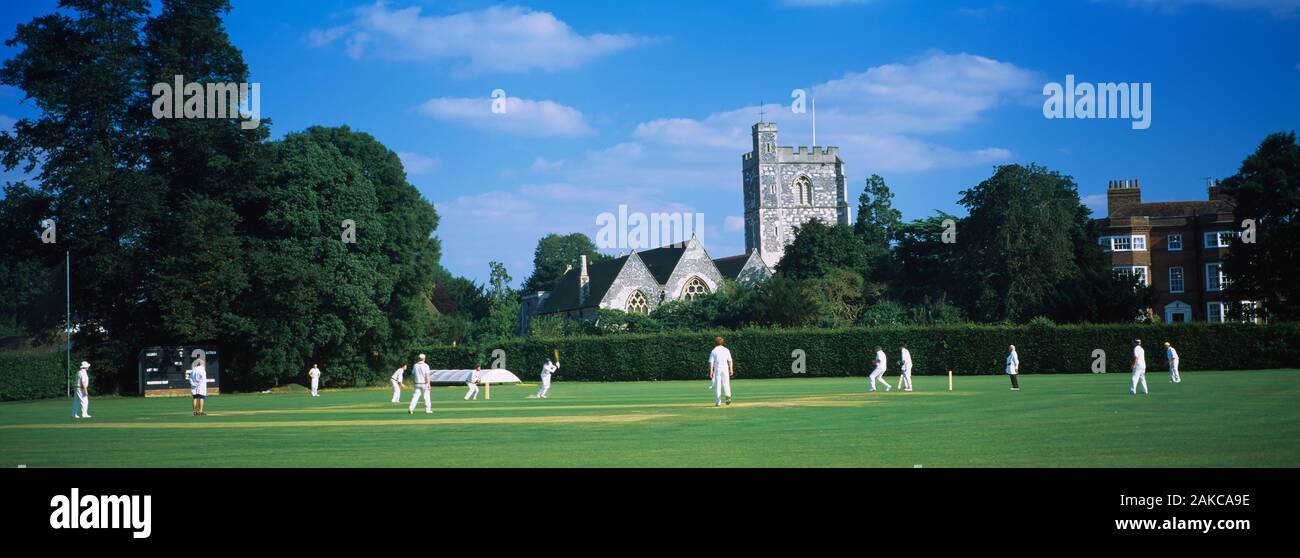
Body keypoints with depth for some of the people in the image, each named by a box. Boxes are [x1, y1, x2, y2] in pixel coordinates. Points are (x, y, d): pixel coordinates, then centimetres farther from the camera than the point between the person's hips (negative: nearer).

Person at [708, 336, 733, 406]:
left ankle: (718, 402, 3)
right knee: (726, 384, 8)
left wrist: (711, 371, -7)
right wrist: (731, 369, 5)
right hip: (725, 369, 1)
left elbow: (711, 362, -7)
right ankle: (728, 396, -19)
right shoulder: (726, 350, 5)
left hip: (717, 369, -1)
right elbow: (730, 361, 2)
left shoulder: (714, 351, -1)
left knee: (717, 385, 3)